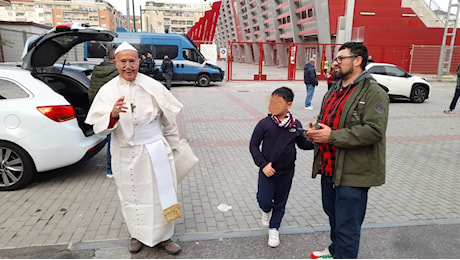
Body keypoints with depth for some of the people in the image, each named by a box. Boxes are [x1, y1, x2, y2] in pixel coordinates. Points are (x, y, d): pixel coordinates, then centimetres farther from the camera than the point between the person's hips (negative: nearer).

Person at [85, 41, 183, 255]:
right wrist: (112, 115, -30)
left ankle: (163, 236, 29)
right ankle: (138, 234, 39)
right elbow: (98, 128, -10)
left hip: (155, 150, -1)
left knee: (160, 193, 8)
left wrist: (172, 146, 13)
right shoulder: (107, 91, -4)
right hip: (125, 153, 1)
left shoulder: (153, 86, -6)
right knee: (131, 196, 16)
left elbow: (169, 119, 6)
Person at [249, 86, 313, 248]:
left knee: (280, 202, 15)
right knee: (264, 201, -1)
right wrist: (263, 165, -15)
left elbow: (303, 144, 9)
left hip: (286, 172, 2)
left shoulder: (296, 125, -4)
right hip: (267, 171, -2)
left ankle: (274, 228, 37)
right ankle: (266, 211, 37)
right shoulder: (265, 123, -13)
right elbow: (253, 145, -8)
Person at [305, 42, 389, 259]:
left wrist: (331, 136, -25)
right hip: (329, 169, 9)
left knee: (347, 227, 1)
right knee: (333, 216, 26)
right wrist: (315, 131, 1)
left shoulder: (373, 93, -14)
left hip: (352, 174, -9)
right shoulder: (334, 91, 14)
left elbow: (374, 131, -25)